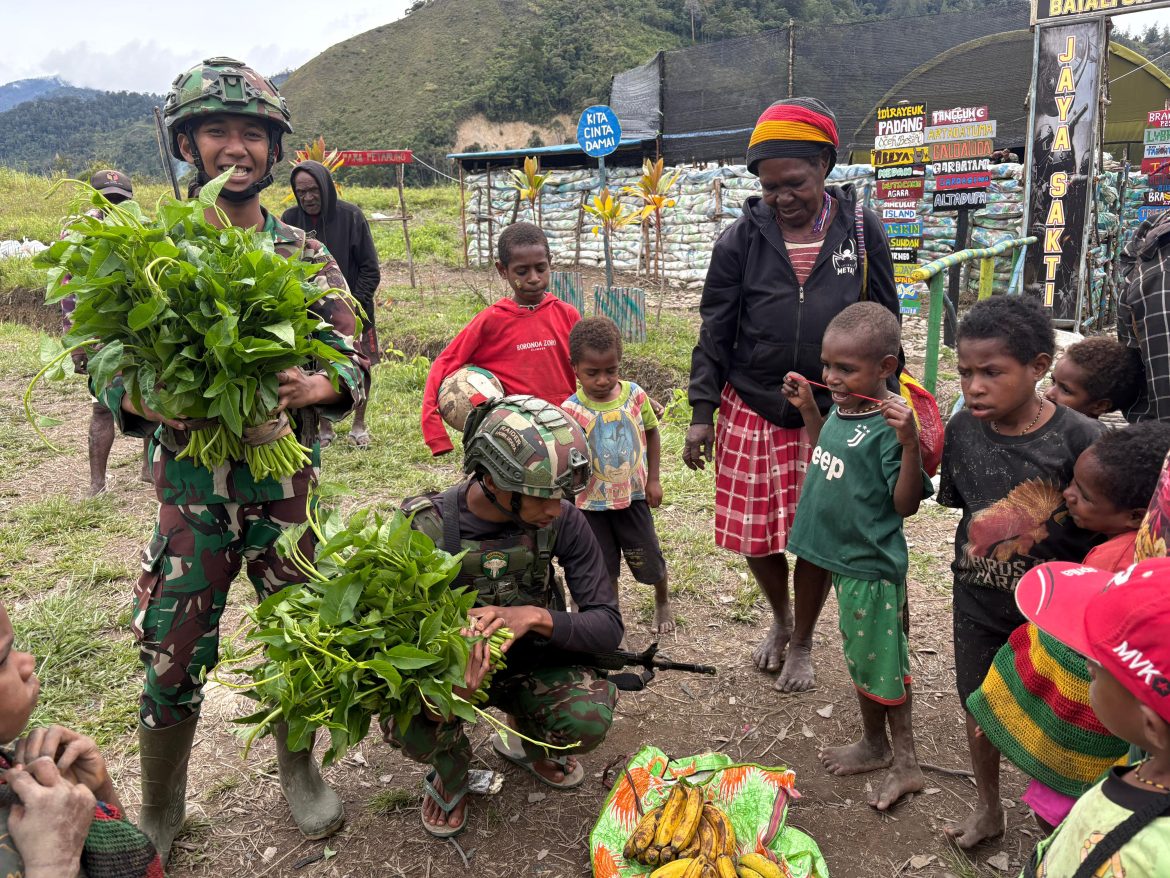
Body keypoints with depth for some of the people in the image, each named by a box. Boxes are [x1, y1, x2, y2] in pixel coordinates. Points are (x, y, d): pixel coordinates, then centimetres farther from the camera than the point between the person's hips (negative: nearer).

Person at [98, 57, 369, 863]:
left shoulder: (305, 256, 4)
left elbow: (355, 357, 2)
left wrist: (316, 386, -20)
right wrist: (139, 400, -21)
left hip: (288, 482, 2)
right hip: (193, 486, -1)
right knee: (174, 656, 6)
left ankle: (299, 772, 39)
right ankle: (159, 811, 30)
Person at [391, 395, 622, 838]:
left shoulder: (562, 521, -18)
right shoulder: (426, 528, -23)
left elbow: (608, 626, -16)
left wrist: (537, 616, -37)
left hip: (532, 660, 2)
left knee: (588, 720, -28)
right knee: (408, 725, -34)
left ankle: (527, 740, 11)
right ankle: (450, 766, 5)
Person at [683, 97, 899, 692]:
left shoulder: (862, 230, 0)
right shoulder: (742, 239, -2)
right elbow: (715, 331, 1)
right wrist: (702, 412, -3)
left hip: (834, 417, 0)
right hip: (753, 414, 1)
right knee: (755, 534, 8)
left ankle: (802, 642, 35)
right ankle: (779, 619, 41)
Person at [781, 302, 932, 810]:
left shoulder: (888, 426, -23)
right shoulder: (841, 410, 3)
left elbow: (905, 504, -22)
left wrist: (909, 441, -34)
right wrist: (808, 409, 12)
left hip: (870, 566, -9)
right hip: (844, 557, 9)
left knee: (876, 664, 6)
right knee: (861, 659, 23)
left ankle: (904, 763, 26)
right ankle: (875, 745, 42)